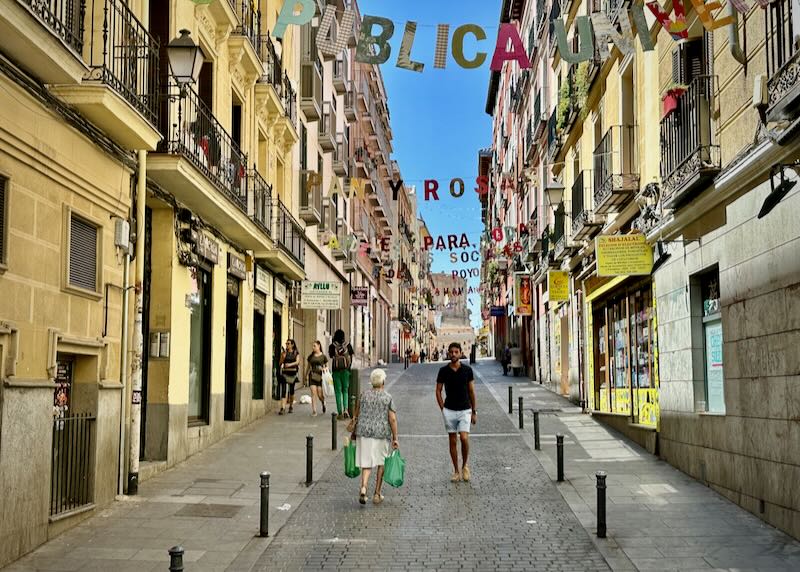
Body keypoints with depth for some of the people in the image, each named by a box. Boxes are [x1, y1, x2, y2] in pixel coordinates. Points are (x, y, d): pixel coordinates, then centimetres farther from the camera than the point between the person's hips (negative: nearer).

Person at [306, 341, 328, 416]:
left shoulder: (323, 356, 1)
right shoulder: (311, 356, 10)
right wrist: (307, 375, 14)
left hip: (320, 377, -2)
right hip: (312, 376, 2)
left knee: (320, 394, -2)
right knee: (313, 393, -8)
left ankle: (323, 403, 33)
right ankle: (314, 411, -5)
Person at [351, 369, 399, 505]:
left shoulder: (363, 395, 2)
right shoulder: (388, 398, -4)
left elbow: (356, 416, 7)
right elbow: (392, 419, -6)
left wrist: (354, 432, 18)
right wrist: (395, 438, -1)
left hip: (364, 433, 1)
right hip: (382, 433, -1)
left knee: (367, 463, 6)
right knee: (381, 463, 14)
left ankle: (363, 487, -19)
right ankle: (377, 494, 16)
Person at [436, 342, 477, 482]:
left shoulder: (467, 370, 0)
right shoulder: (443, 371, 0)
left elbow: (471, 391, 5)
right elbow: (438, 391, 7)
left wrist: (474, 411, 4)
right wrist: (442, 408, -2)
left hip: (465, 410, -1)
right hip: (449, 411, 1)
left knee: (464, 438, -15)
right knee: (453, 441, 5)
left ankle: (465, 466, 8)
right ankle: (456, 471, 14)